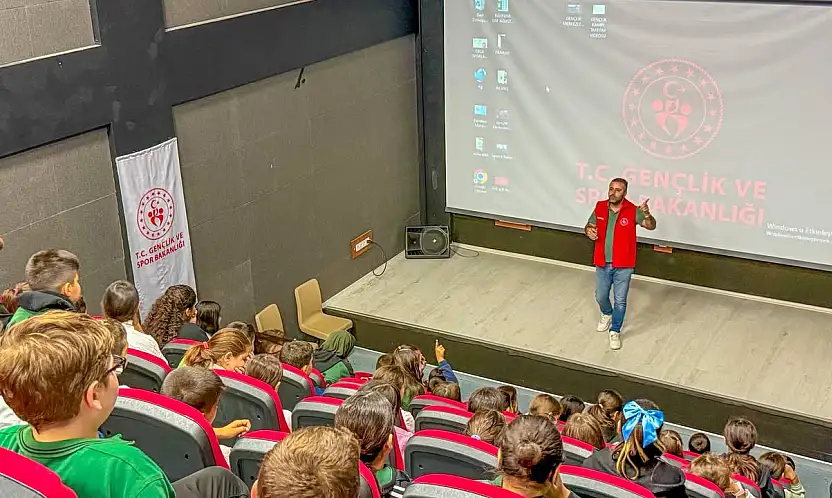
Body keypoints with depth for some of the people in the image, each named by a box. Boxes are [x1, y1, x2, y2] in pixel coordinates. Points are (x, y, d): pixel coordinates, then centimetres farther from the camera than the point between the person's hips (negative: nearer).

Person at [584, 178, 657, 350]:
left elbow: (651, 226, -25)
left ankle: (615, 331, 24)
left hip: (623, 266, -3)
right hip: (602, 264, 3)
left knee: (620, 301, 6)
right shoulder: (600, 207, -4)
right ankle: (607, 314, 50)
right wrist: (588, 230, -16)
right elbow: (589, 225, 9)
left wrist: (647, 214, -46)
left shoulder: (633, 211, -15)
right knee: (600, 296, 18)